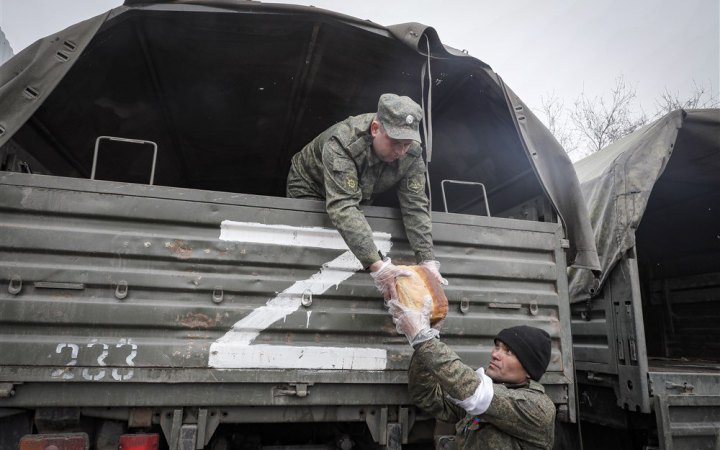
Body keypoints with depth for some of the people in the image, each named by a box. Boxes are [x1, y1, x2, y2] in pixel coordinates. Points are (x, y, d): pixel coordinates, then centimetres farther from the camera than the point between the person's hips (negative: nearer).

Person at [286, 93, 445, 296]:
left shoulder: (411, 153, -25)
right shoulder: (342, 143, -41)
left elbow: (415, 207, -24)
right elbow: (342, 208, -50)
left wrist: (427, 261, -35)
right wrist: (376, 264, -57)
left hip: (358, 196, 5)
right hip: (310, 189, -5)